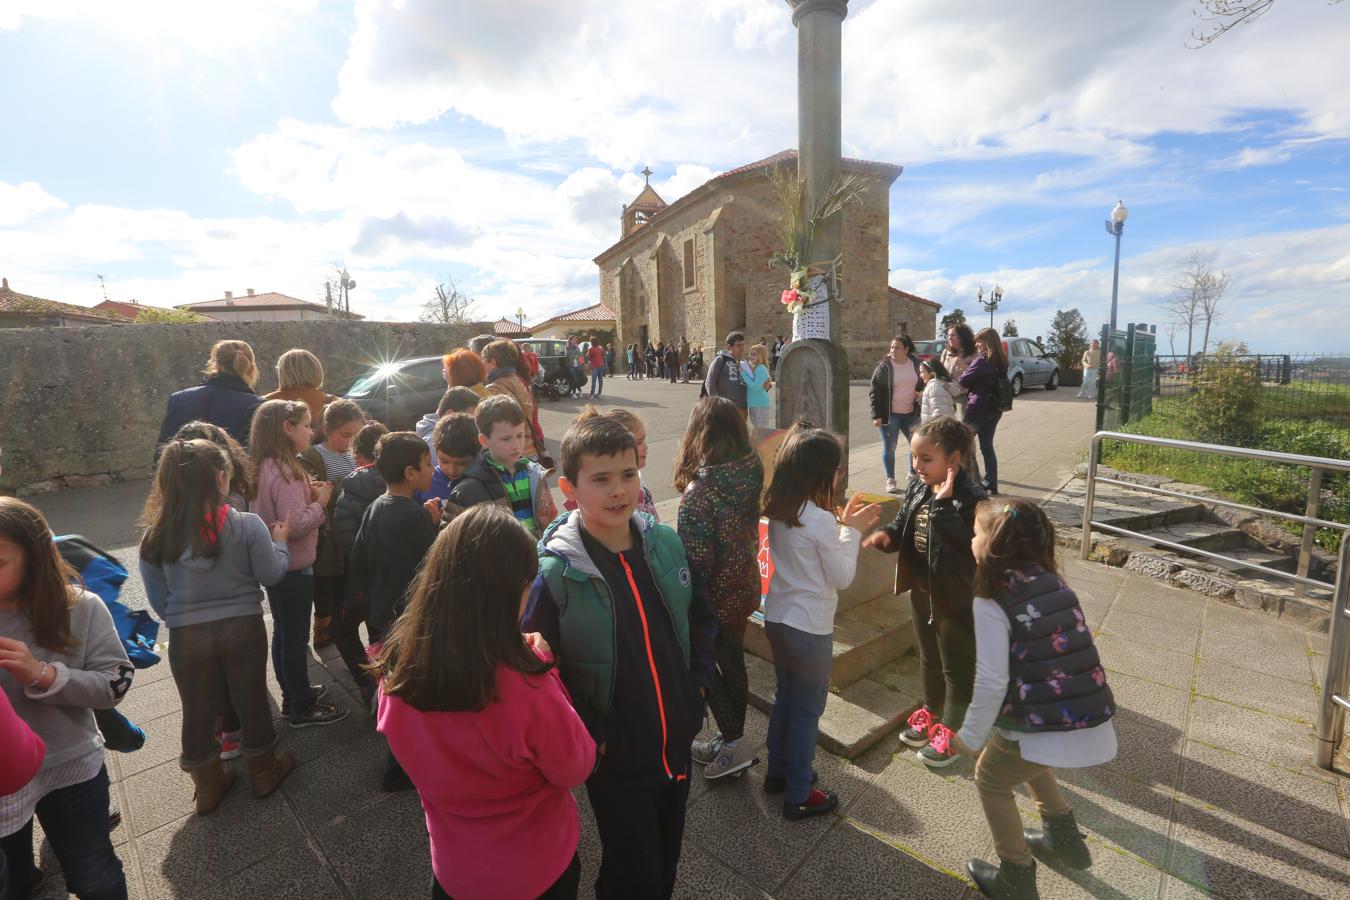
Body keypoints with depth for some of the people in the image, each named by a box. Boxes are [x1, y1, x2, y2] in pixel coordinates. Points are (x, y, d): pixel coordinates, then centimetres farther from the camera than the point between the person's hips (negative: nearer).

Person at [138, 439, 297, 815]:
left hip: (186, 636, 2)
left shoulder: (157, 535, -7)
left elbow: (158, 600, 2)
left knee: (198, 711, 19)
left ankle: (208, 785, 38)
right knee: (251, 701, 16)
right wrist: (280, 541, 7)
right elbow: (271, 576, -8)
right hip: (242, 628, -2)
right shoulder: (247, 525, -17)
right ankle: (263, 771, 35)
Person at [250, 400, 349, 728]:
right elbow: (296, 525, -29)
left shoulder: (269, 467, 4)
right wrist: (321, 502, -15)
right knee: (296, 637, 4)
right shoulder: (285, 472, -24)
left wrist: (308, 494, 2)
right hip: (294, 568, -10)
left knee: (283, 633, 20)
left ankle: (293, 694, 36)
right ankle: (302, 707, 18)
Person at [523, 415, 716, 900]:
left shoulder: (666, 543, -7)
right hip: (616, 756, -5)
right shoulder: (556, 574, -22)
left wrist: (699, 681, 1)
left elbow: (699, 616, 8)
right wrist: (589, 737, -15)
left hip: (677, 741, 5)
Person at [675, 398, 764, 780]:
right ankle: (731, 741, 38)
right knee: (732, 661, 21)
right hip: (745, 588, 6)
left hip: (714, 596, -6)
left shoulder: (699, 491, -28)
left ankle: (734, 742, 22)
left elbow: (695, 561, -23)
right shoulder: (752, 474, -8)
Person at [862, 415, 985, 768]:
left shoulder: (969, 497, -25)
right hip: (922, 592, 7)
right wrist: (886, 535, -12)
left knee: (958, 667, 14)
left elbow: (963, 545, -33)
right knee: (929, 659, 25)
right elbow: (903, 526, 9)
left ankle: (952, 731, 33)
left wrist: (943, 503, -36)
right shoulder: (918, 487, -2)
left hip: (957, 599, -7)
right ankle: (931, 713, 47)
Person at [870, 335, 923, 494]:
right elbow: (874, 392, -9)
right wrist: (876, 415, -15)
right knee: (889, 448, 1)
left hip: (910, 413, 4)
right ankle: (890, 480, 13)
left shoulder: (916, 363, 2)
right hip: (890, 414, -4)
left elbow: (922, 384, 17)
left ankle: (912, 473, 34)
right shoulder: (883, 366, -9)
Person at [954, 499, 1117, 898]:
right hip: (1093, 722, 7)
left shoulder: (990, 603, -16)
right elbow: (1069, 651, 13)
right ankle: (1064, 839, 49)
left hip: (1049, 728, -7)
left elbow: (992, 682, -19)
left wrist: (971, 736, -4)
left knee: (991, 779, 21)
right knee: (1028, 760, 36)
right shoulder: (1053, 583, 4)